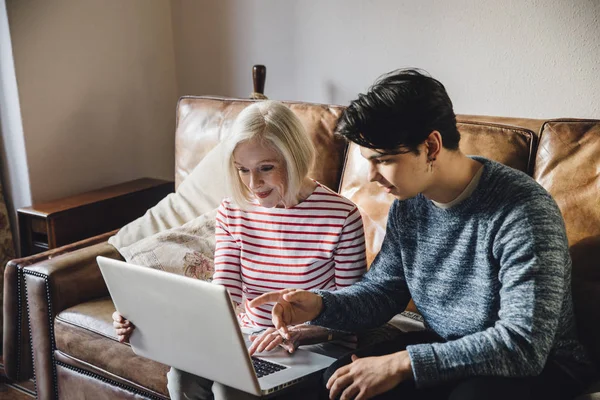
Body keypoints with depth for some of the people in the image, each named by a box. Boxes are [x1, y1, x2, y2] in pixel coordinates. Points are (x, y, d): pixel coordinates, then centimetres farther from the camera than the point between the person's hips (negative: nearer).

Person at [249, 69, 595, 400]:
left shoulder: (522, 210, -24)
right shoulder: (409, 204, -2)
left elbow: (523, 344, -29)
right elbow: (381, 291, 7)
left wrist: (402, 363, -31)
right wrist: (320, 305, -14)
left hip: (538, 364, -5)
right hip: (445, 348, 5)